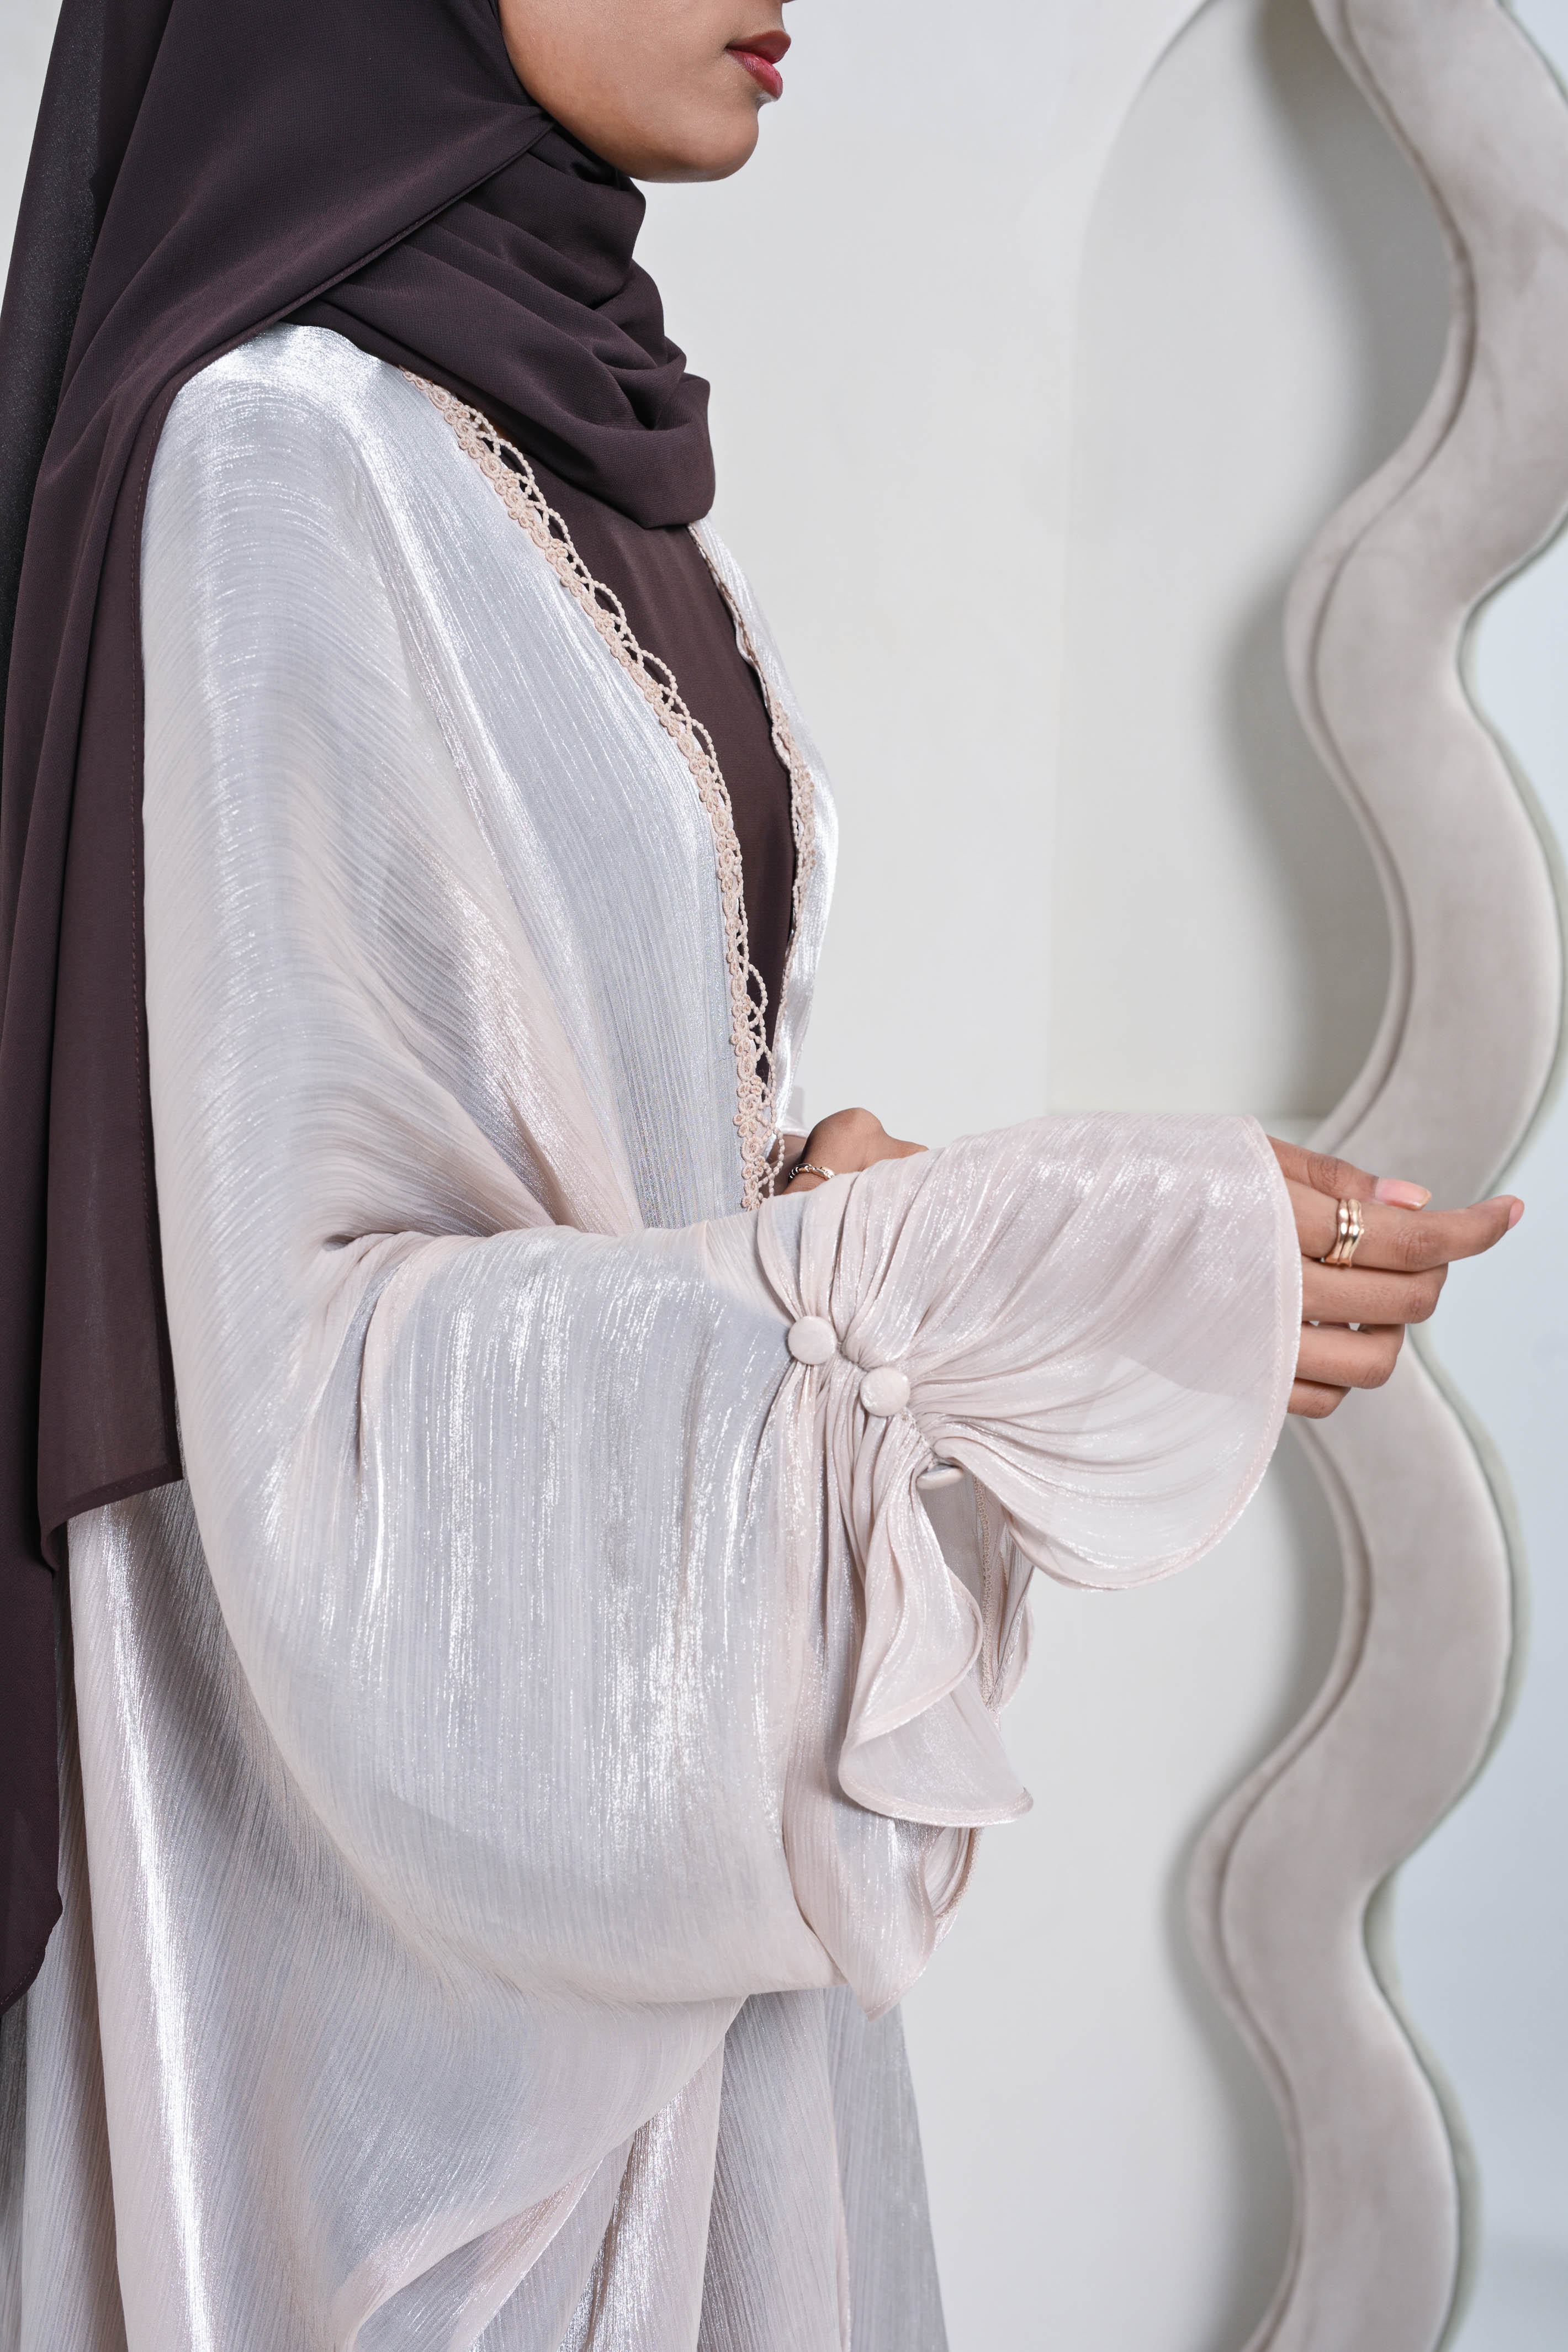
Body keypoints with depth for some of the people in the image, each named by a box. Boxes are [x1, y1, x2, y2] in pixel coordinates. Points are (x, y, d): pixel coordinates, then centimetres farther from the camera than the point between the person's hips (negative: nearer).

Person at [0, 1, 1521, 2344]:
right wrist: (1036, 1276, -25)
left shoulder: (573, 432, 8)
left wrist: (835, 1210, -5)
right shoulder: (285, 454, -18)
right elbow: (316, 1343, -22)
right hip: (410, 1850, -8)